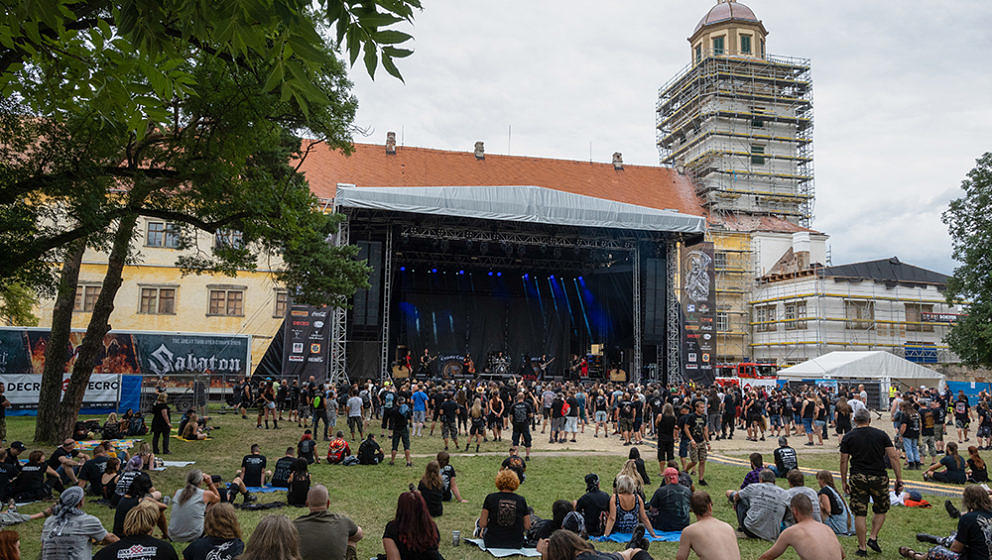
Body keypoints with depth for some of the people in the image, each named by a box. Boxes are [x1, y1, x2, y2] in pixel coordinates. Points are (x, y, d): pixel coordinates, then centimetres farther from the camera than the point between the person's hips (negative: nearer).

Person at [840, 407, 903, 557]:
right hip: (879, 477, 0)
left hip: (858, 478, 0)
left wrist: (844, 482, 10)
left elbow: (843, 461, 2)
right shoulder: (881, 434, 2)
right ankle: (873, 538, 11)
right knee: (881, 510, 21)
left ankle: (862, 548, 10)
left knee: (860, 514, 6)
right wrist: (899, 479, 2)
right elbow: (893, 457, -2)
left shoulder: (848, 437, 2)